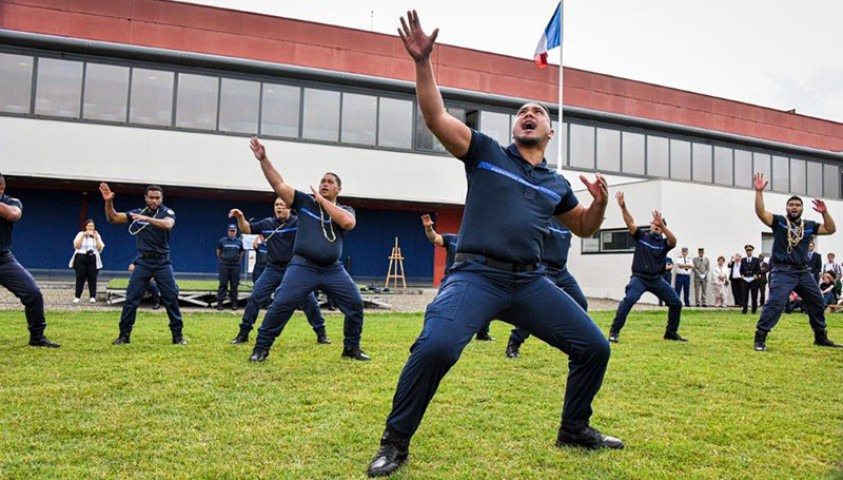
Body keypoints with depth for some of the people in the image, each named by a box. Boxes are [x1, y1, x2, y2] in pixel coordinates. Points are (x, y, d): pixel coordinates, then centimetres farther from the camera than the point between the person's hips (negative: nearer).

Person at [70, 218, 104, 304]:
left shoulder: (97, 235, 11)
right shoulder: (80, 234, 7)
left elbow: (100, 248, 1)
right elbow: (76, 246, -5)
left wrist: (96, 238, -10)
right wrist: (83, 235, -11)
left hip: (93, 259, 1)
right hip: (81, 258, -1)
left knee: (92, 278, -3)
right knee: (80, 278, -2)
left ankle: (93, 297, -2)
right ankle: (77, 297, 1)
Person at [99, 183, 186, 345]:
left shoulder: (167, 212, -3)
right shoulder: (137, 213, 7)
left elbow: (167, 225, -24)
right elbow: (113, 218, 6)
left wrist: (147, 218, -34)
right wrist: (109, 202, -10)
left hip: (162, 262, -2)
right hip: (142, 262, 2)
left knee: (171, 298, -1)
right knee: (131, 298, 0)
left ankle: (177, 335, 9)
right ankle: (124, 335, 10)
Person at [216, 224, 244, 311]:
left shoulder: (239, 241, 6)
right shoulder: (222, 240, 2)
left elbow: (241, 253, 17)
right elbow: (218, 252, 13)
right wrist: (221, 261, 14)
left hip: (235, 266, 1)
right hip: (224, 265, -1)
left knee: (234, 285, 4)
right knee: (223, 284, -1)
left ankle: (234, 303, 10)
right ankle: (219, 302, 1)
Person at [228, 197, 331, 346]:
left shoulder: (298, 222, -4)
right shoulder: (267, 223, 6)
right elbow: (246, 229, 11)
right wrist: (240, 217, -8)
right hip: (273, 269, 2)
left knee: (309, 300, -1)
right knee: (254, 298, -2)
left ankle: (321, 333, 13)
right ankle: (243, 333, 10)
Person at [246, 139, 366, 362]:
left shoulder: (345, 211, 8)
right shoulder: (305, 201, 5)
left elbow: (347, 223, -17)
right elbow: (279, 185, -4)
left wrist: (323, 201, -9)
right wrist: (263, 159, -15)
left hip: (333, 270, 2)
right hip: (303, 267, -2)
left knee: (356, 305, 1)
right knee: (280, 306, -8)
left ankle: (352, 348, 18)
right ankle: (261, 348, 7)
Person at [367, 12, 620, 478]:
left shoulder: (556, 185, 18)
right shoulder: (485, 152, 8)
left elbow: (584, 228, 29)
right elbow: (436, 117, -3)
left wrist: (600, 203, 7)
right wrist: (422, 61, -14)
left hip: (532, 281, 5)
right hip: (476, 274, -5)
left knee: (594, 347, 4)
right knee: (436, 347, -29)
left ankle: (574, 430, 28)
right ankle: (395, 442, -6)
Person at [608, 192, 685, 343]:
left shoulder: (664, 242, 4)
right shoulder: (641, 236, 3)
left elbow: (673, 241, -21)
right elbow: (630, 223, -13)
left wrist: (662, 224, -36)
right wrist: (623, 206, -28)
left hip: (656, 279, 4)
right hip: (639, 277, -4)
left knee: (676, 303, 3)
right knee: (629, 299, -27)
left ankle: (671, 333, 22)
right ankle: (614, 331, -24)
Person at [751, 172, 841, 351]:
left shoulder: (809, 225, 11)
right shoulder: (779, 221, -3)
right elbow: (760, 212, -18)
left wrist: (824, 213, -3)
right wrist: (759, 191, -29)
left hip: (803, 271, 7)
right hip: (782, 271, -6)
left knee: (817, 303, 17)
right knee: (775, 303, -20)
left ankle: (821, 337, 34)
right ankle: (760, 337, -19)